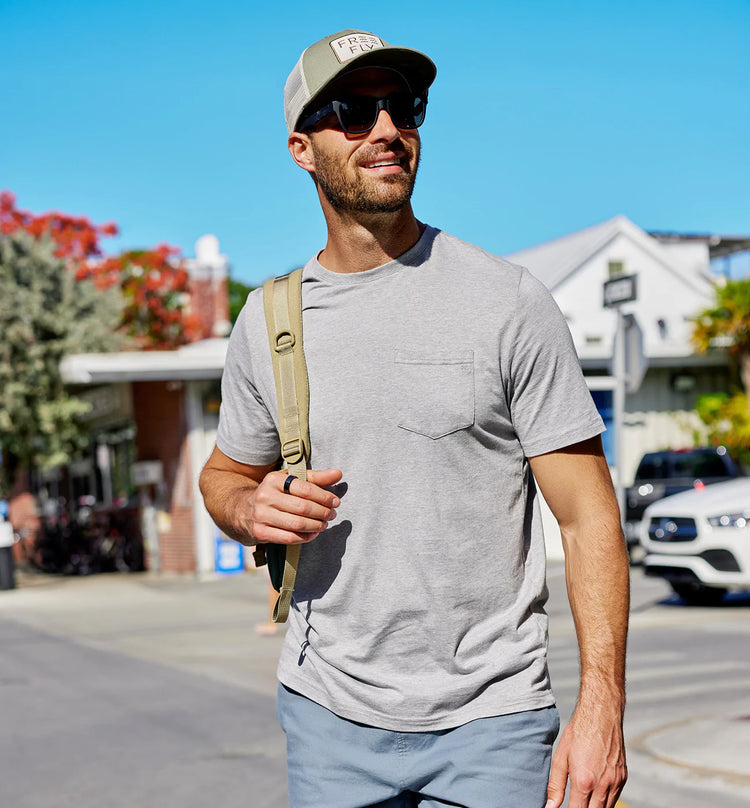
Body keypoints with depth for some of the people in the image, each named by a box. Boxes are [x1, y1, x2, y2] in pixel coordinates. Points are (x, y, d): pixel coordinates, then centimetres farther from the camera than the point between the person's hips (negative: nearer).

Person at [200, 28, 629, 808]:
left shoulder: (508, 300, -6)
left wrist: (601, 702, -15)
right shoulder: (265, 320, 4)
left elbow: (587, 514, -7)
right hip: (328, 714, 3)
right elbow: (225, 472, 19)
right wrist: (251, 509, -5)